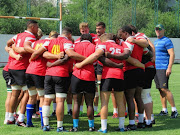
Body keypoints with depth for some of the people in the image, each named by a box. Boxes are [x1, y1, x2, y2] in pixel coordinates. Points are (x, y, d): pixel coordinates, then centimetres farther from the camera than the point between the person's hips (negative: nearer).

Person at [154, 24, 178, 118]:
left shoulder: (166, 41, -6)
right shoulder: (155, 42, 19)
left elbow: (172, 54, -13)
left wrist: (169, 68, -21)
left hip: (163, 68, -8)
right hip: (155, 68, 8)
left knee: (164, 89, -14)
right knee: (160, 90, 6)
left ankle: (174, 110, -9)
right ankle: (164, 110, 10)